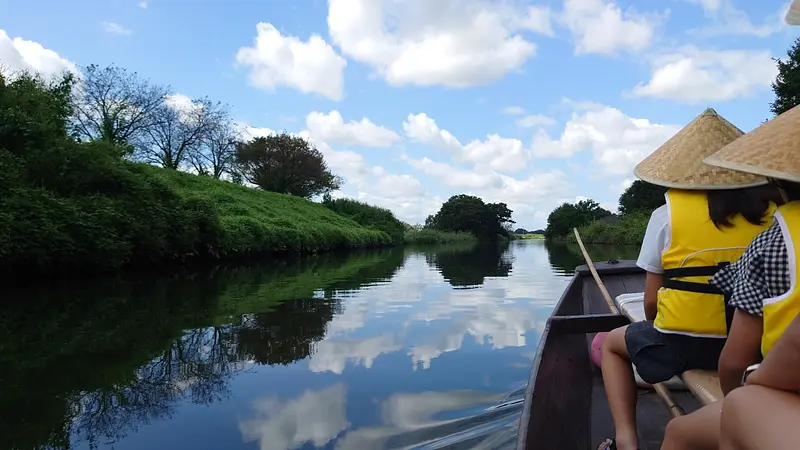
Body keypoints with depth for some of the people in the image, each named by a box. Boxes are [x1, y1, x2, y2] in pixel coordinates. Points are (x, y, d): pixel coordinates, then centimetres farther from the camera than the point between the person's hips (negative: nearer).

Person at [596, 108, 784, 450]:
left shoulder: (667, 214, -9)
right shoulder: (772, 210, 0)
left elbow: (651, 301, -7)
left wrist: (657, 331, 14)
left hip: (683, 341, -4)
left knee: (611, 343, 23)